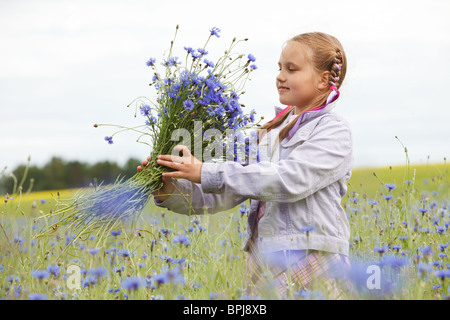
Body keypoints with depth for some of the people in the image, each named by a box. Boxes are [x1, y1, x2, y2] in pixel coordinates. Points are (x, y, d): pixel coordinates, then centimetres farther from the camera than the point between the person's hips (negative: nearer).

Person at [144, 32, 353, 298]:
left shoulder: (334, 131, -3)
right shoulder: (271, 133, 19)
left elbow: (290, 180, -19)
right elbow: (226, 195, 14)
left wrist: (206, 173, -19)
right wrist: (170, 191, -4)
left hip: (311, 265, -6)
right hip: (262, 262, 6)